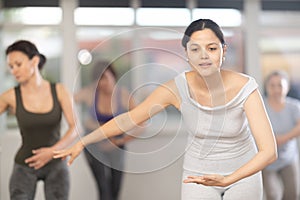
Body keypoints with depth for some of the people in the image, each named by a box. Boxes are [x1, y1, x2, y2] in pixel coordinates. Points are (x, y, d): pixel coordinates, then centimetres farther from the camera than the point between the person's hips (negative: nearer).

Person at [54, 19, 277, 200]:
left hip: (243, 172, -1)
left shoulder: (244, 88, -28)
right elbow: (129, 118, -11)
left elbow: (269, 151, -35)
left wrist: (227, 180, -49)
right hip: (199, 173, 1)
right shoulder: (177, 88, -24)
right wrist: (81, 143, -9)